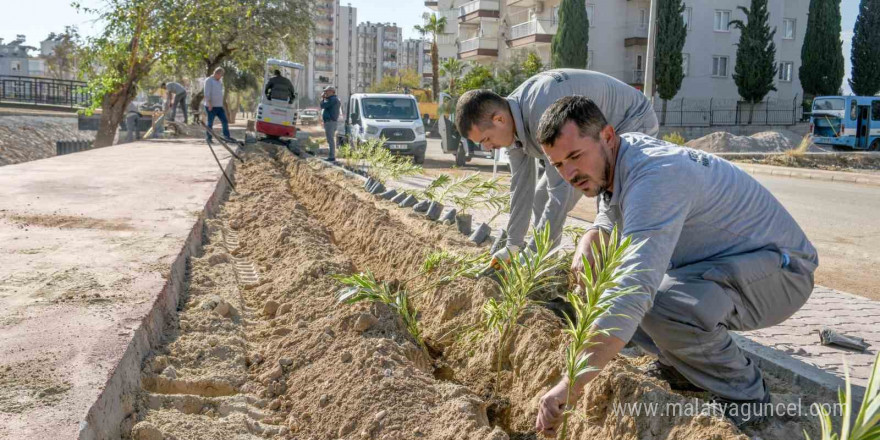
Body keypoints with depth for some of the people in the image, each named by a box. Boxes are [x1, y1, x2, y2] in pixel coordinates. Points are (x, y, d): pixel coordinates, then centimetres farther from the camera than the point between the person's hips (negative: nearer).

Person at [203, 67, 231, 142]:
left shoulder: (219, 81, 16)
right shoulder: (209, 80, -8)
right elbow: (207, 94, -15)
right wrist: (209, 104, -21)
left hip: (219, 106, 7)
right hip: (211, 107, -7)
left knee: (225, 122, 1)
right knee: (210, 124, 1)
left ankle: (227, 137, 6)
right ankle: (209, 138, 10)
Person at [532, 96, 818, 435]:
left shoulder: (653, 177, -32)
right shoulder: (614, 163, -2)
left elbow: (634, 291, -42)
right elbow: (606, 226, 16)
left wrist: (570, 386, -44)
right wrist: (588, 243, -11)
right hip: (717, 263, 9)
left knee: (661, 305, -37)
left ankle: (743, 394, -8)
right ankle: (682, 368, 13)